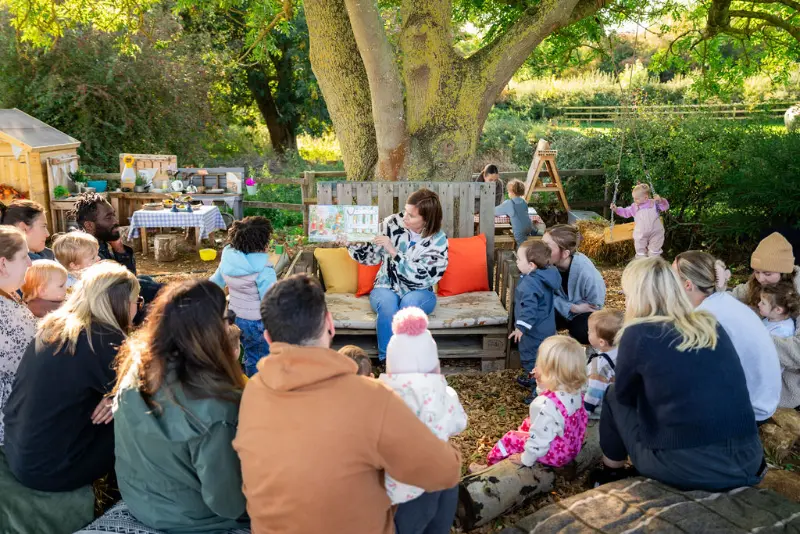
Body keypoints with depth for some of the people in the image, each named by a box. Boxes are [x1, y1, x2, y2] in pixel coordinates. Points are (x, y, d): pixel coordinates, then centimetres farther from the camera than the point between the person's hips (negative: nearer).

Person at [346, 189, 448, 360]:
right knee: (388, 303, -33)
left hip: (420, 293, -1)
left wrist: (392, 251, -26)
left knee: (409, 303, -36)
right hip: (386, 288, 1)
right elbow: (372, 255, 0)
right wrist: (350, 243, -17)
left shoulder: (438, 240, -12)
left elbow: (420, 277, -21)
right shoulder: (392, 223, -6)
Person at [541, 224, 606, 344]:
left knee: (582, 332, -33)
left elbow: (595, 304, -19)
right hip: (561, 310, 2)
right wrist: (571, 307, -28)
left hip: (582, 313, -2)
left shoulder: (586, 271, -34)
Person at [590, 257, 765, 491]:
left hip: (683, 467, -5)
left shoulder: (638, 333, -8)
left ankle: (611, 472, 31)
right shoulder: (711, 326, 9)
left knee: (614, 396, 16)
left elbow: (624, 394, 8)